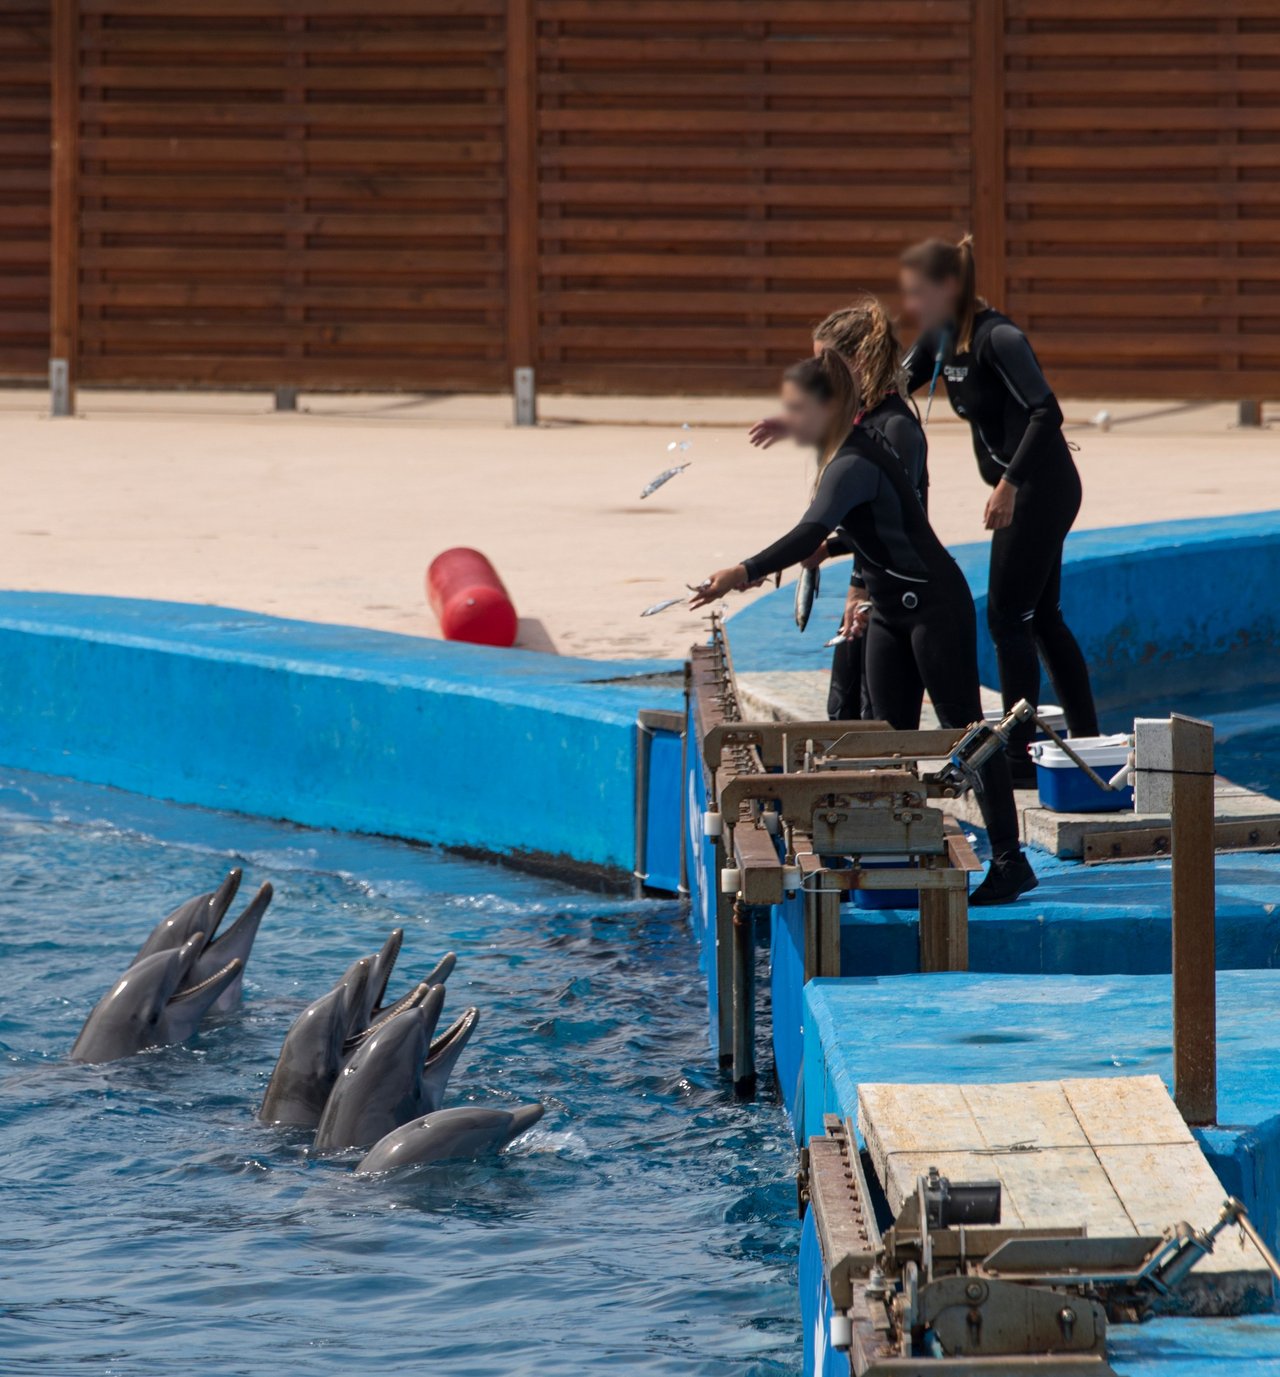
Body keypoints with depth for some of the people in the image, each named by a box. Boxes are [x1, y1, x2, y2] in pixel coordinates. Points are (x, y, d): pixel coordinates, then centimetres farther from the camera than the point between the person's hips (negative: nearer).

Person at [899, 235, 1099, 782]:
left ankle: (1019, 759, -3)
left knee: (1008, 617, -7)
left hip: (1042, 486, -10)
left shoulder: (997, 338, -21)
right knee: (1041, 618, 15)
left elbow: (1047, 412, -28)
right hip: (1024, 489, 10)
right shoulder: (941, 337, 6)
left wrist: (1009, 483, -33)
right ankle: (1088, 742, 23)